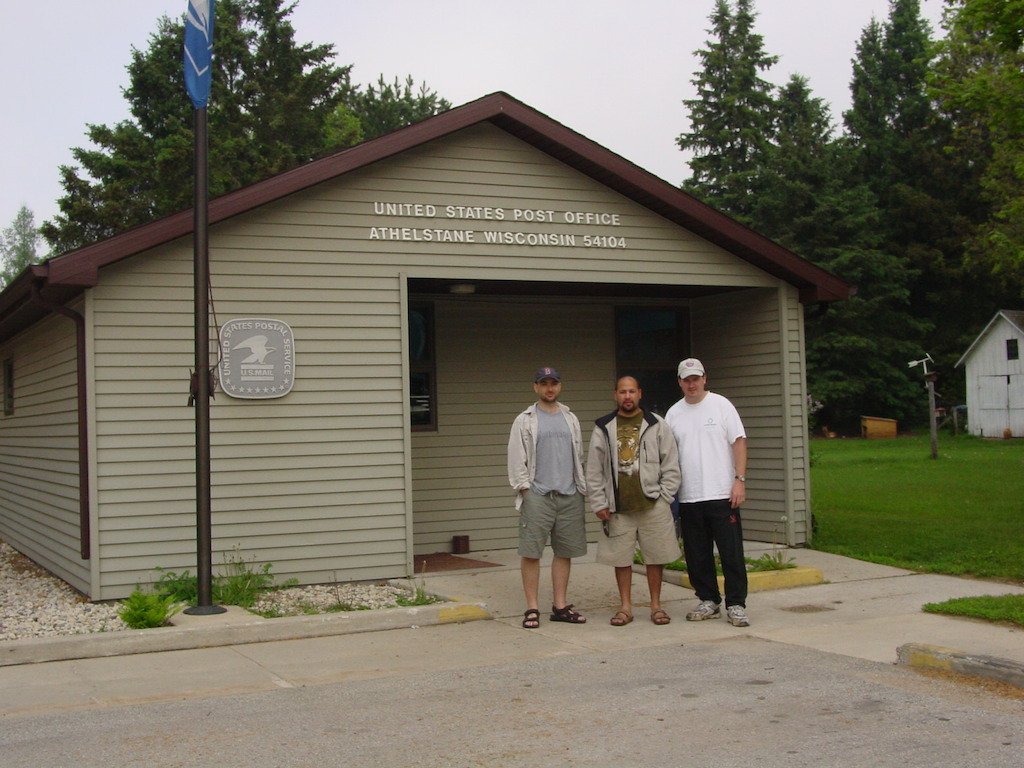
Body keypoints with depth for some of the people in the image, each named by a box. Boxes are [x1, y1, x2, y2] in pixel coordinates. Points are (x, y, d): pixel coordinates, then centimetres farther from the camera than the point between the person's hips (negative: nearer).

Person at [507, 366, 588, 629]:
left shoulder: (571, 418, 16)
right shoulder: (524, 421, 3)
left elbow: (579, 456, 19)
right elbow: (516, 460, -1)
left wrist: (581, 487, 12)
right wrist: (524, 490, -9)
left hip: (569, 496, 4)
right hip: (537, 496, -4)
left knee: (565, 552, 6)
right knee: (531, 553, -5)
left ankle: (560, 606, 14)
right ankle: (532, 608, 2)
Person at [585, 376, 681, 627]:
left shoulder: (657, 425, 5)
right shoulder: (603, 429, 6)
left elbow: (671, 466, 5)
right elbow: (594, 471, 6)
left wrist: (664, 498, -3)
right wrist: (599, 503, 0)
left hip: (652, 505, -1)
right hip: (618, 507, 1)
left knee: (655, 557, 4)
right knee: (620, 558, 5)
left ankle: (656, 605, 17)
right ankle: (625, 606, 17)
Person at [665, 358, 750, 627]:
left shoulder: (721, 405, 1)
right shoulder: (674, 414, 11)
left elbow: (739, 442, -3)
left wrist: (740, 479, -11)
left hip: (722, 494, -4)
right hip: (688, 497, 4)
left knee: (732, 553, -3)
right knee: (697, 555, 8)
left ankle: (736, 604, 4)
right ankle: (708, 601, 20)